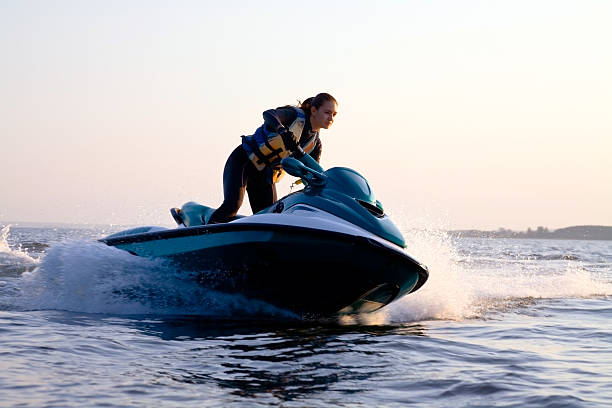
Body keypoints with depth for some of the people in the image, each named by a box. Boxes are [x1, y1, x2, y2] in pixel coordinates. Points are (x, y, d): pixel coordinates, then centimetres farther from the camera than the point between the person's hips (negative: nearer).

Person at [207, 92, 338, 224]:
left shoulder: (315, 143, 3)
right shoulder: (296, 115, -14)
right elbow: (268, 114, -33)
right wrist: (283, 131, -53)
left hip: (265, 177, 7)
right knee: (232, 205, -24)